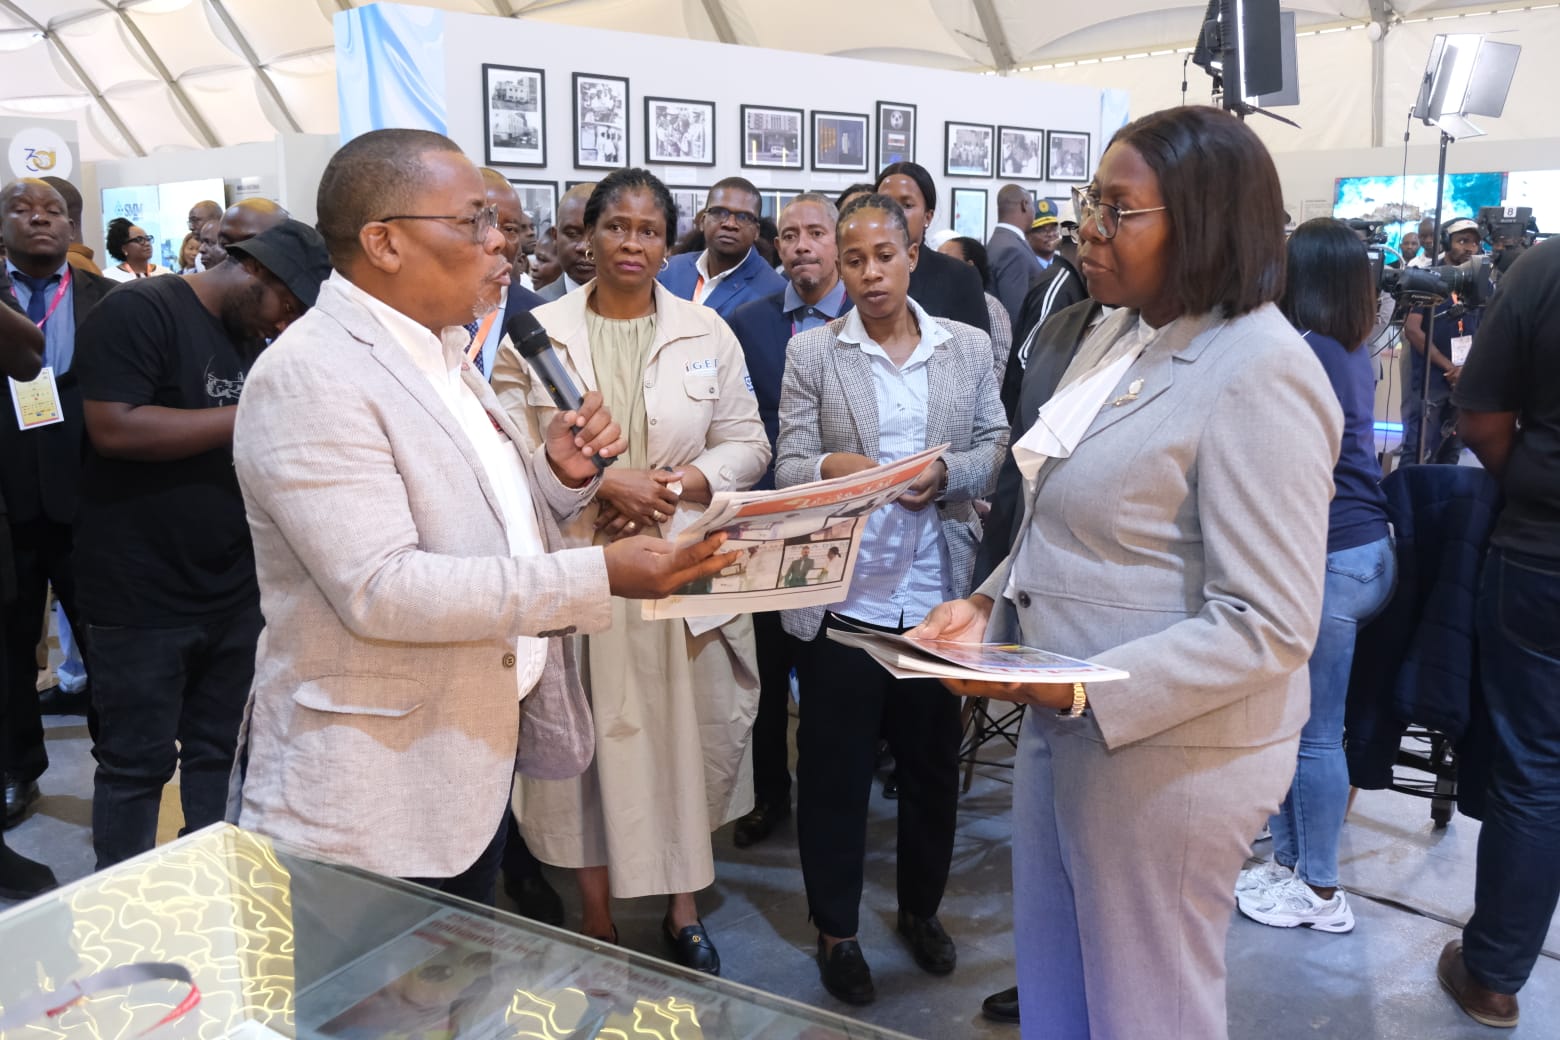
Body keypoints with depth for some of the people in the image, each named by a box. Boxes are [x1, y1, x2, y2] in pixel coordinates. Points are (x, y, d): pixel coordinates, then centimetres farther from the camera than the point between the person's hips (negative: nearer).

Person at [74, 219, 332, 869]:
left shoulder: (258, 342, 12)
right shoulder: (139, 313, -10)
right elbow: (114, 429, -23)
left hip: (236, 592, 7)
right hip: (144, 597, -7)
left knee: (220, 754, 15)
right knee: (136, 764, 5)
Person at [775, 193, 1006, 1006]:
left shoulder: (969, 348, 6)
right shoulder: (811, 351, 1)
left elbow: (998, 449, 6)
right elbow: (789, 468, -4)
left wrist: (947, 473, -14)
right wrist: (830, 467, -26)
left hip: (938, 596, 2)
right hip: (841, 598, -2)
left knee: (933, 765, 15)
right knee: (833, 772, 9)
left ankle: (921, 909, 38)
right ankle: (835, 929, 29)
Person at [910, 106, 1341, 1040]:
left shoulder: (1259, 377, -20)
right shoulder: (1123, 330, 7)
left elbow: (1266, 628, -23)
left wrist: (1079, 690, -27)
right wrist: (990, 605, 2)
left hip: (1165, 750, -8)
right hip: (1063, 723, 8)